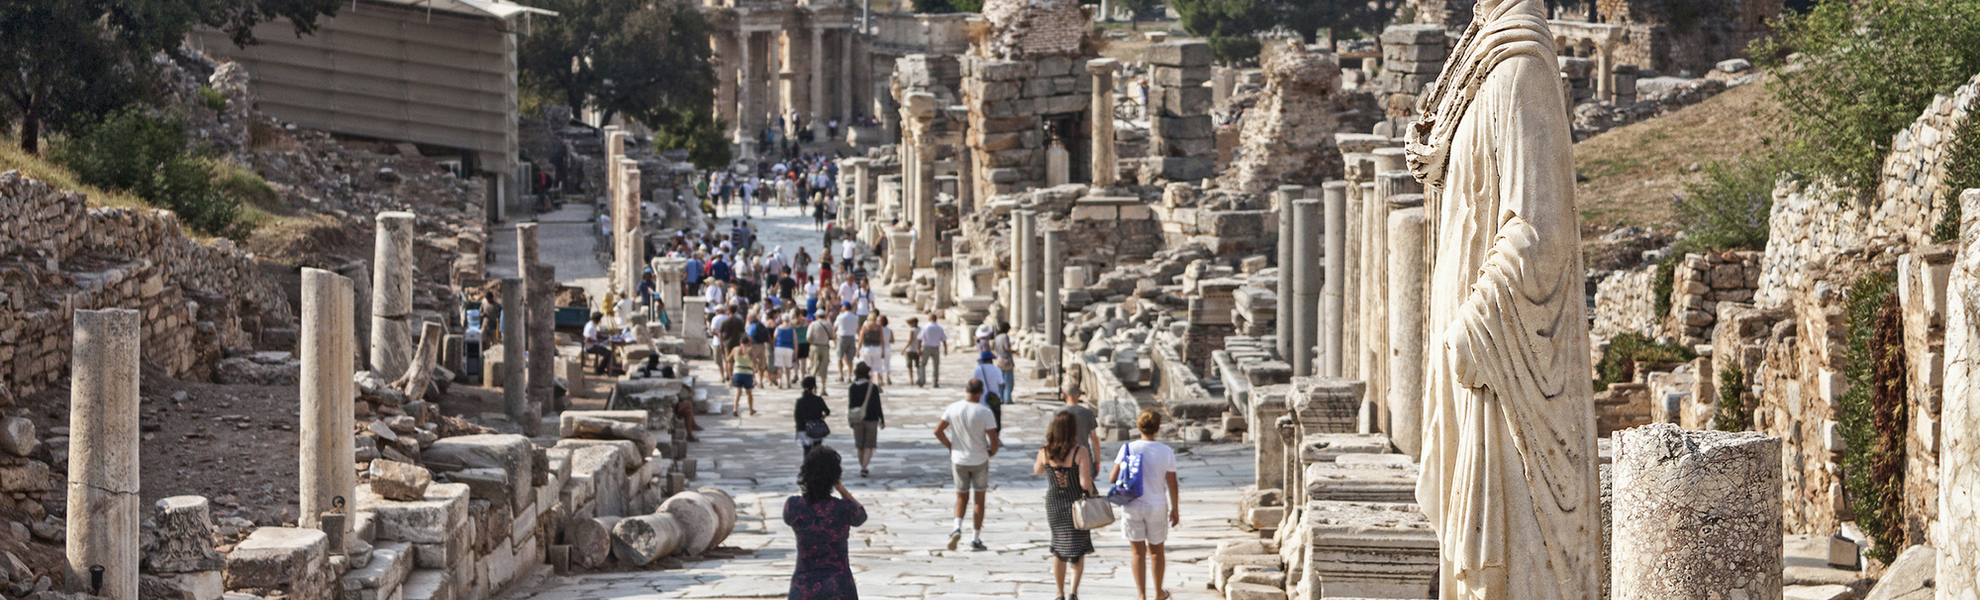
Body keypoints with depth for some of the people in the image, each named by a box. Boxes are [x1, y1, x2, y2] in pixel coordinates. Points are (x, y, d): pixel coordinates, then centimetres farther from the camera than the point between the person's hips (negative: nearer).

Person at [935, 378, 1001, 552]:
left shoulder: (953, 408, -7)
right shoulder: (984, 413, -16)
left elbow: (938, 431, -2)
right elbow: (994, 441, -16)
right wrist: (992, 452, 6)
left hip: (959, 459, 2)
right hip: (980, 460, -2)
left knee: (961, 497, 17)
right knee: (979, 498, 11)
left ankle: (957, 527, -9)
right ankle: (975, 539, 11)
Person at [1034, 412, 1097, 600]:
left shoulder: (1045, 453, -7)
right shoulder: (1080, 453, -18)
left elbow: (1038, 471, 13)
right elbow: (1086, 483, -21)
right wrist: (1089, 489, 0)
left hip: (1054, 505, 3)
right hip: (1076, 505, -3)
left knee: (1058, 550, 19)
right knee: (1078, 550, 8)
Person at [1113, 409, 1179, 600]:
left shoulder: (1128, 449, -10)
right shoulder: (1166, 452, -10)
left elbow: (1113, 478, -6)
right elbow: (1172, 485, -6)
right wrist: (1175, 509, 7)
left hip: (1132, 506, 0)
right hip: (1157, 506, 0)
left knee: (1138, 552, 10)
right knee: (1156, 551, 17)